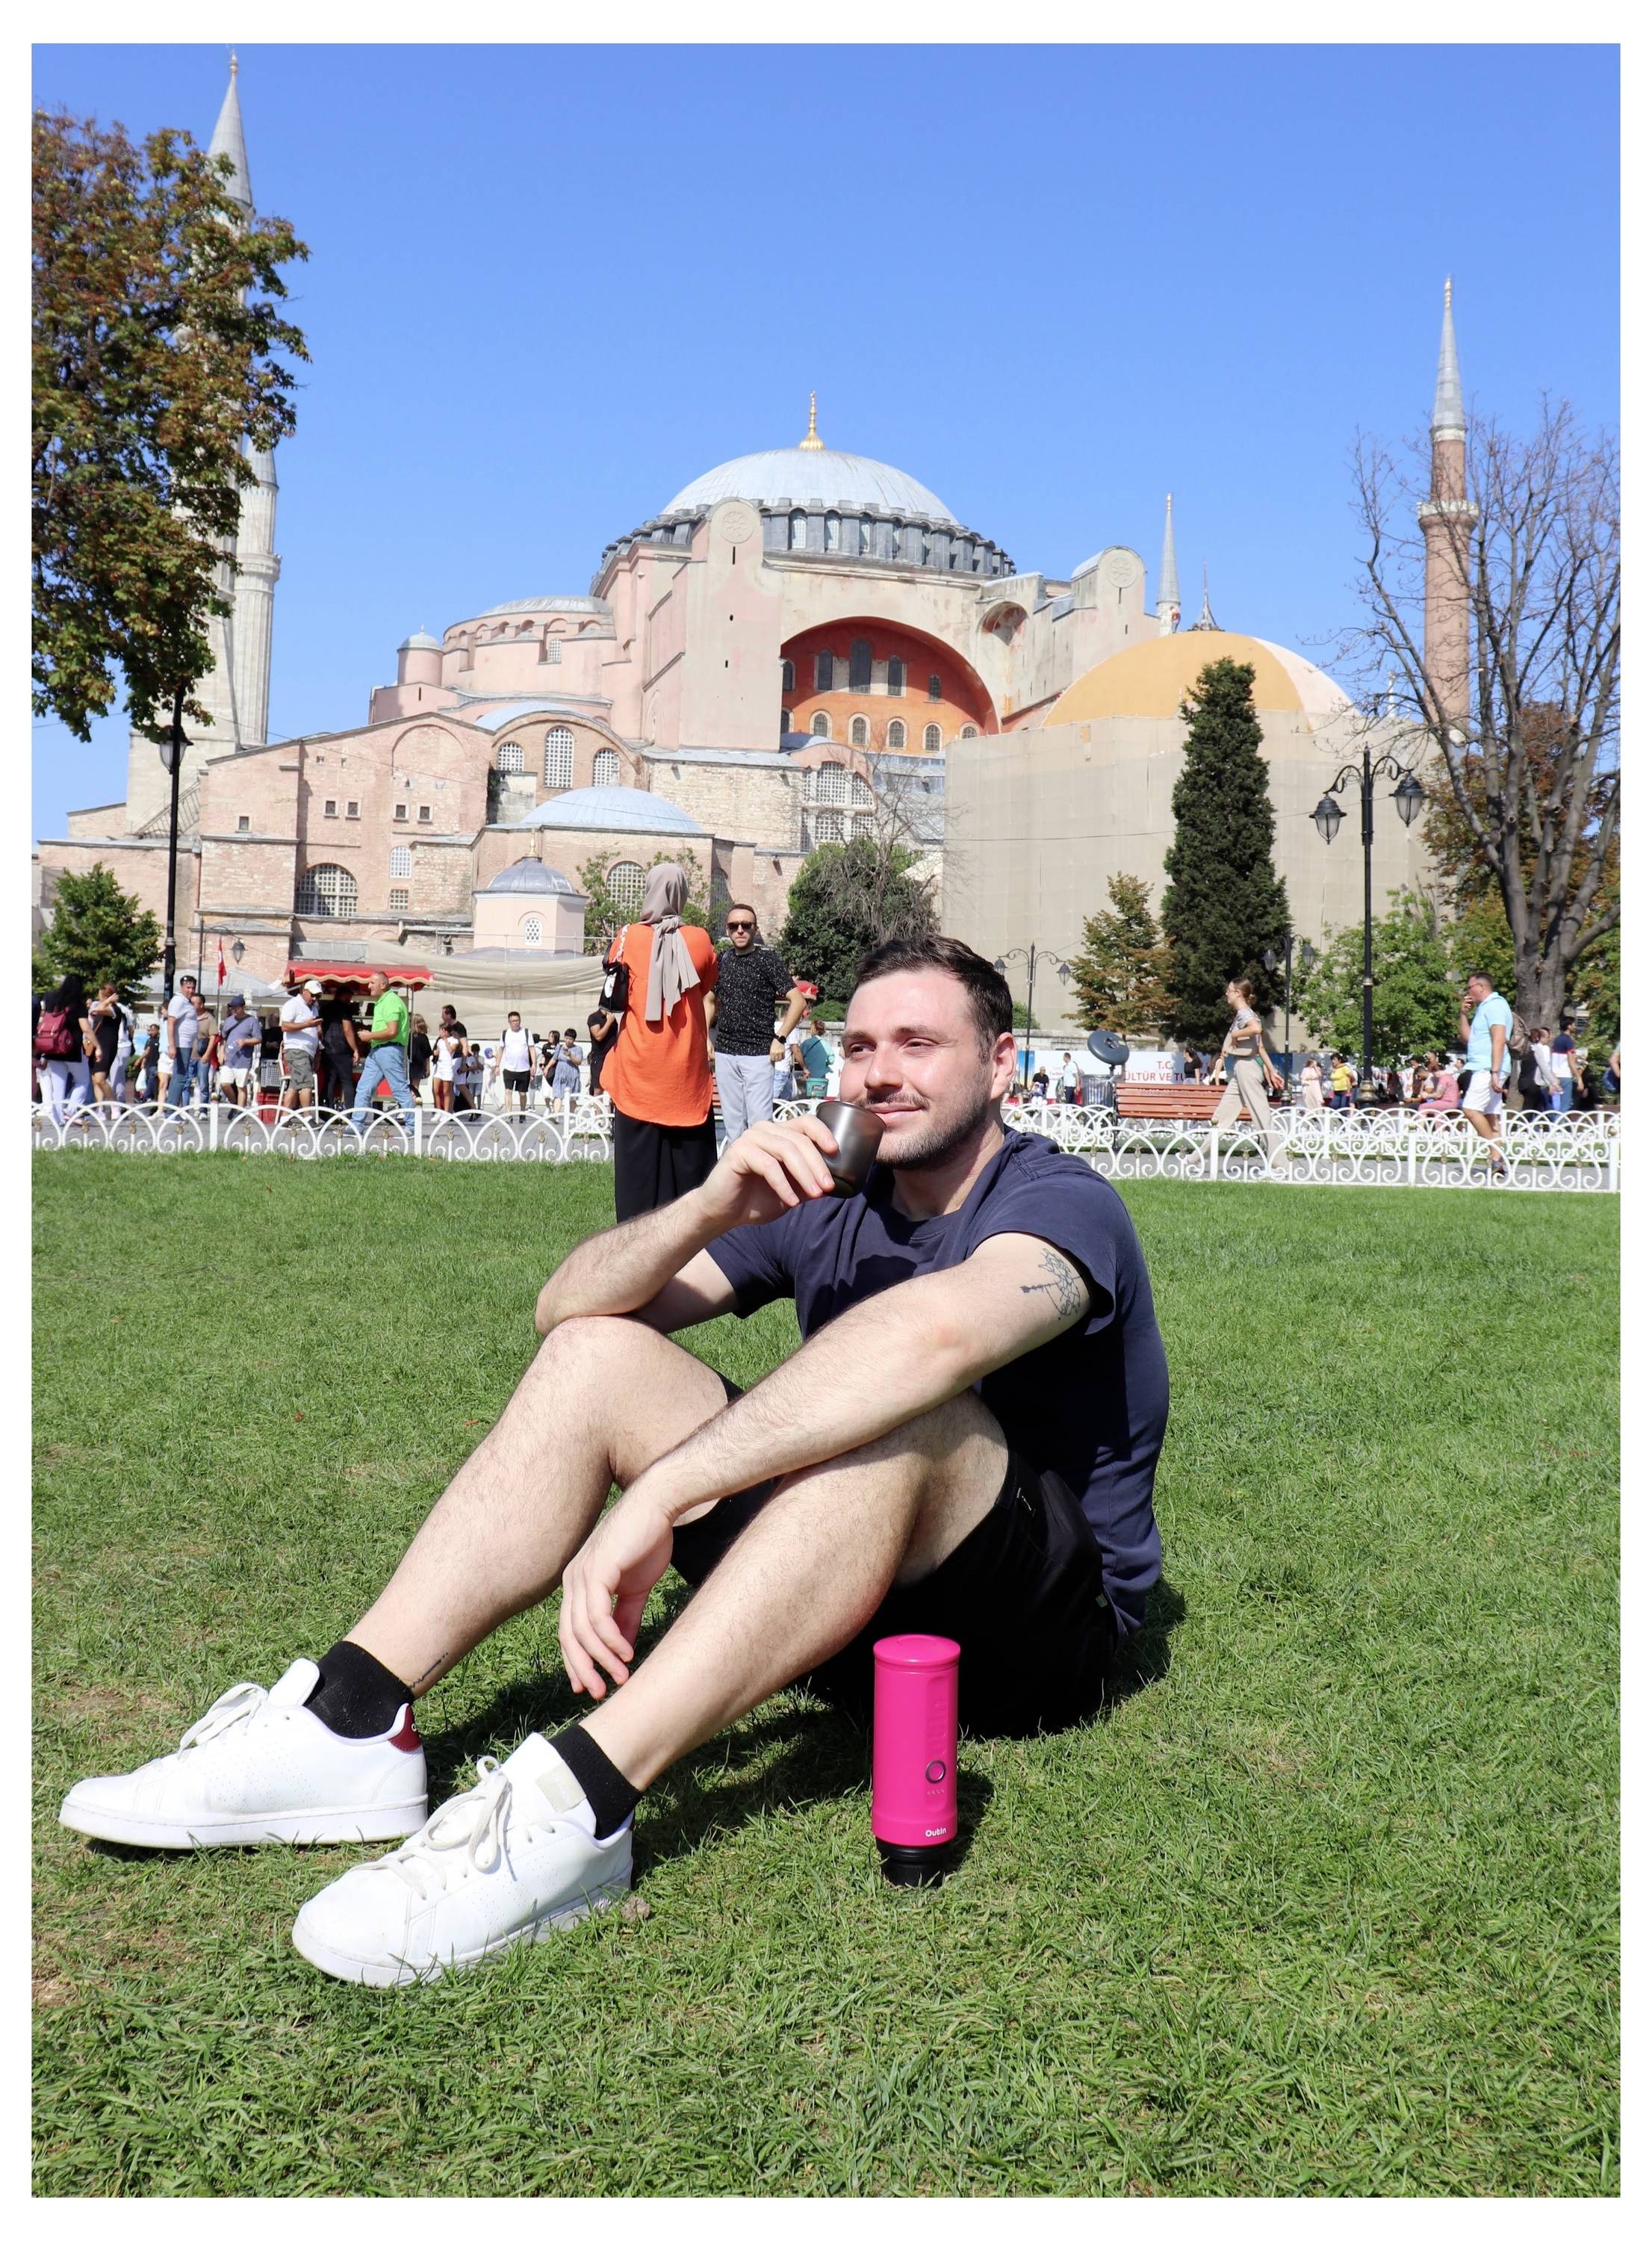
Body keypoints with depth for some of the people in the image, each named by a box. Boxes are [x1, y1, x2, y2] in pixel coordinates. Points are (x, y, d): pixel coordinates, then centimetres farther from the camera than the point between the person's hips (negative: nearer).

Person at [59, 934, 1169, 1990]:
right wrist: (711, 1207, -23)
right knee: (596, 1352, -5)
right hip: (866, 1612, 6)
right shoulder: (825, 1205, 7)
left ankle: (577, 1806, -40)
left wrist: (655, 1497, -44)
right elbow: (568, 1304, -2)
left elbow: (940, 1327, -39)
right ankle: (351, 1723, -16)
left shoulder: (1061, 1203, -13)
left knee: (900, 1400, -36)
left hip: (1050, 1625, -6)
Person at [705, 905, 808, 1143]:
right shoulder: (722, 960, 11)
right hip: (724, 1052, 5)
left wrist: (780, 1039, -11)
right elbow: (710, 1001, 23)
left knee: (760, 1121, -10)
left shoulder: (768, 960, -3)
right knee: (732, 1122, 8)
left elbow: (798, 1001, -8)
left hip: (759, 1053, -5)